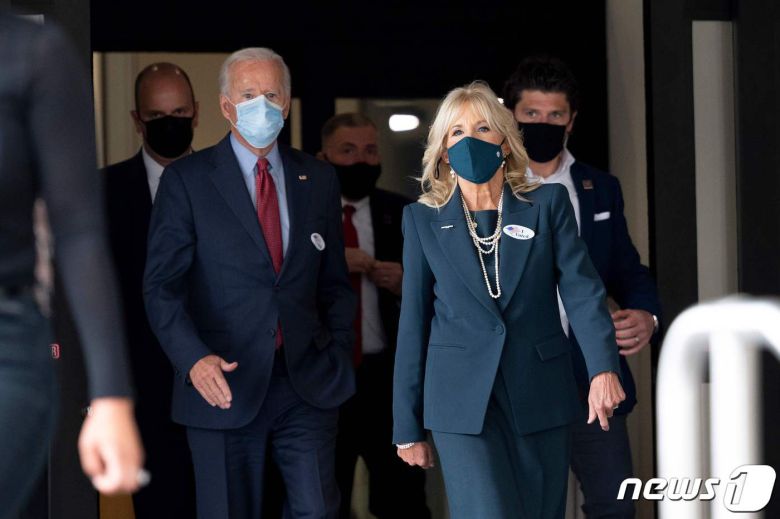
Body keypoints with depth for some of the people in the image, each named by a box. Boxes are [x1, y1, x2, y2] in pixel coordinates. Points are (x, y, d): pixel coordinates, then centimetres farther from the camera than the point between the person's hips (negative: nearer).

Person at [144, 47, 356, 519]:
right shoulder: (186, 180, -1)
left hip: (309, 385, 3)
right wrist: (194, 358, -21)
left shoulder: (319, 180, 11)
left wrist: (339, 357, 4)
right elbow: (162, 285, -6)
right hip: (224, 386, -3)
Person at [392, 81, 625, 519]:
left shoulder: (548, 203, 5)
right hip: (464, 400, -1)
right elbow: (413, 323, 6)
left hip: (540, 397, 1)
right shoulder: (424, 220, 5)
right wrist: (408, 426, 5)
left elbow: (581, 287, -6)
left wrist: (603, 367, -23)